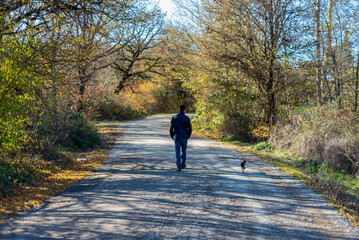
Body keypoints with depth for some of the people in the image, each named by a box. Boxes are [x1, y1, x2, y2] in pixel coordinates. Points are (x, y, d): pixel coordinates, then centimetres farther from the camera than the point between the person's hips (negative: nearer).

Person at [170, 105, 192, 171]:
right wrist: (188, 136, 13)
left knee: (177, 152, -1)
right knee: (183, 151, 17)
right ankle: (183, 165, 28)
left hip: (176, 137, 0)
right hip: (184, 138, 0)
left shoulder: (174, 117, -2)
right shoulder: (187, 118, -5)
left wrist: (172, 136, 12)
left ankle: (178, 166, -11)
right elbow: (190, 129, -3)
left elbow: (171, 128, -1)